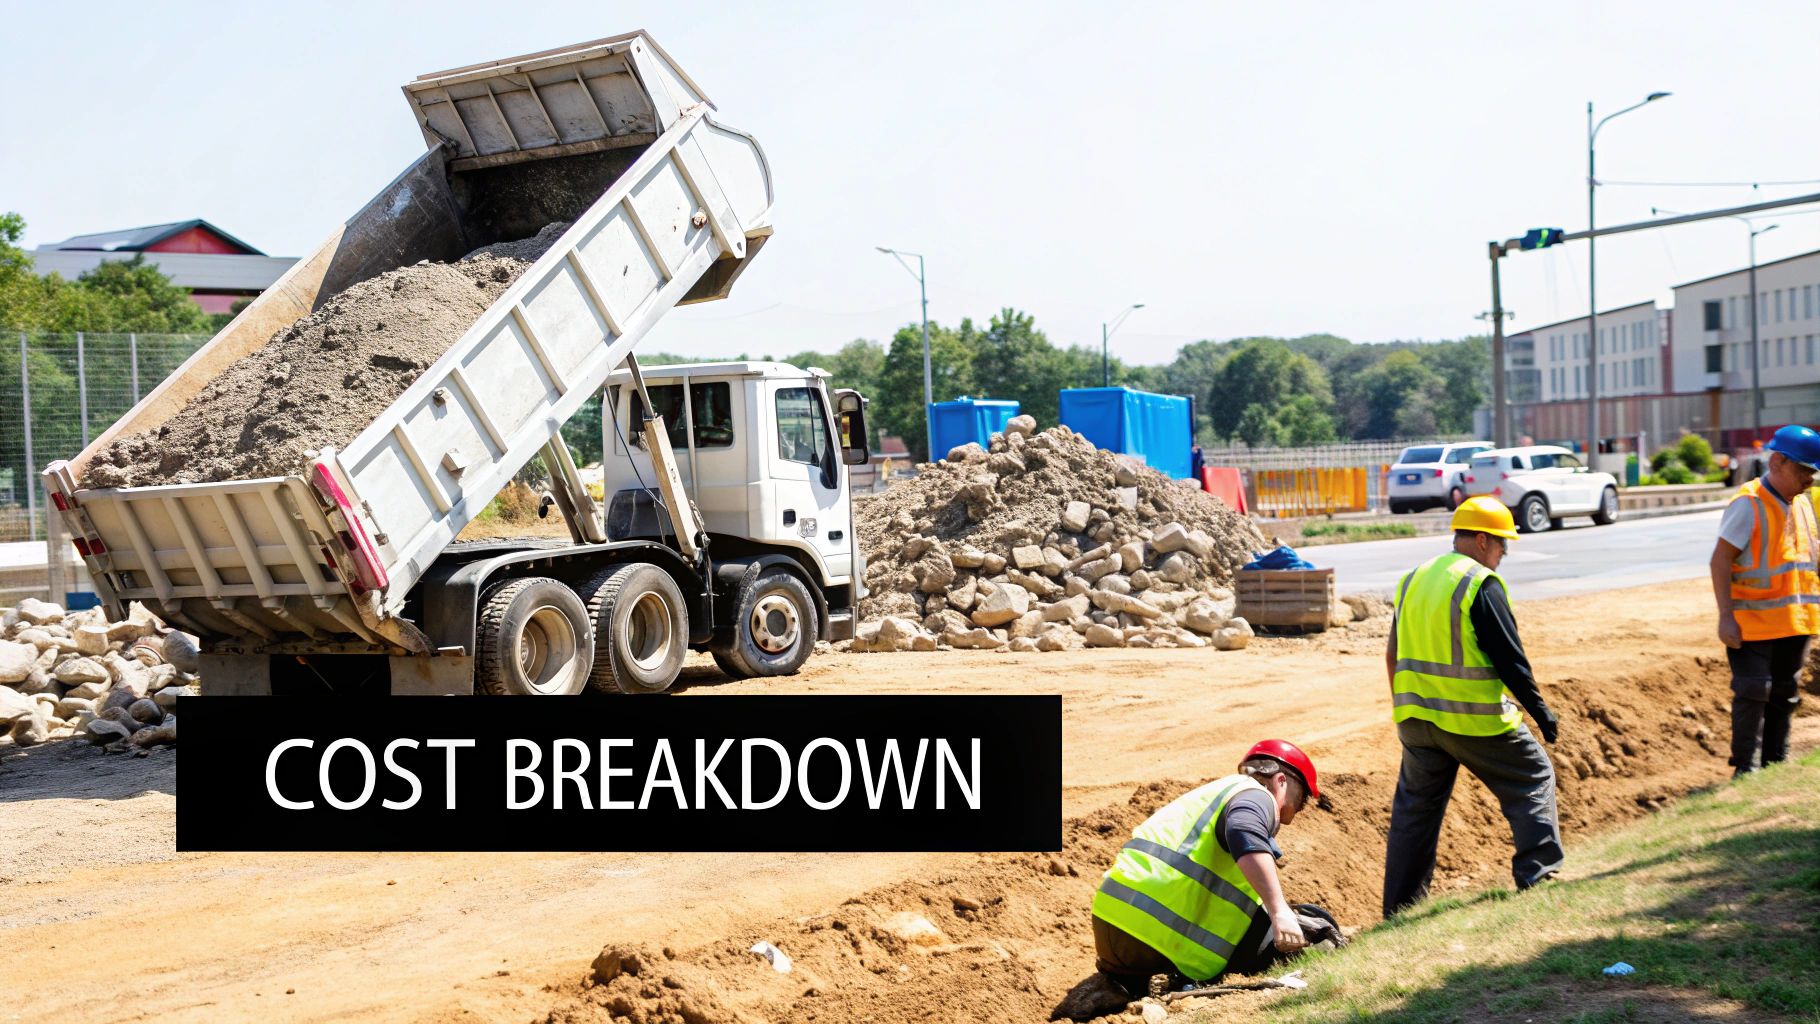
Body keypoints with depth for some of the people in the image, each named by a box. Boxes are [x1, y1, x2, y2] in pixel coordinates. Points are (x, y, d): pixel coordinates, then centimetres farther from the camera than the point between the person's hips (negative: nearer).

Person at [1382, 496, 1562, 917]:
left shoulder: (1412, 579, 11)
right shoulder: (1482, 584, -12)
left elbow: (1393, 654, 16)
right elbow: (1509, 658, -14)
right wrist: (1540, 709, -4)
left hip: (1416, 716, 7)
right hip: (1476, 720, -7)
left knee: (1415, 804, 15)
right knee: (1532, 779, 11)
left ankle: (1399, 908, 17)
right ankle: (1538, 875, 4)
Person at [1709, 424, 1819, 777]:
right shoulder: (1748, 504, -13)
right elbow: (1720, 560, -15)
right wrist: (1726, 617, -19)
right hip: (1754, 623, -7)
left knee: (1785, 694, 13)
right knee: (1753, 693, -6)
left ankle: (1776, 764, 23)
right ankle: (1745, 768, 2)